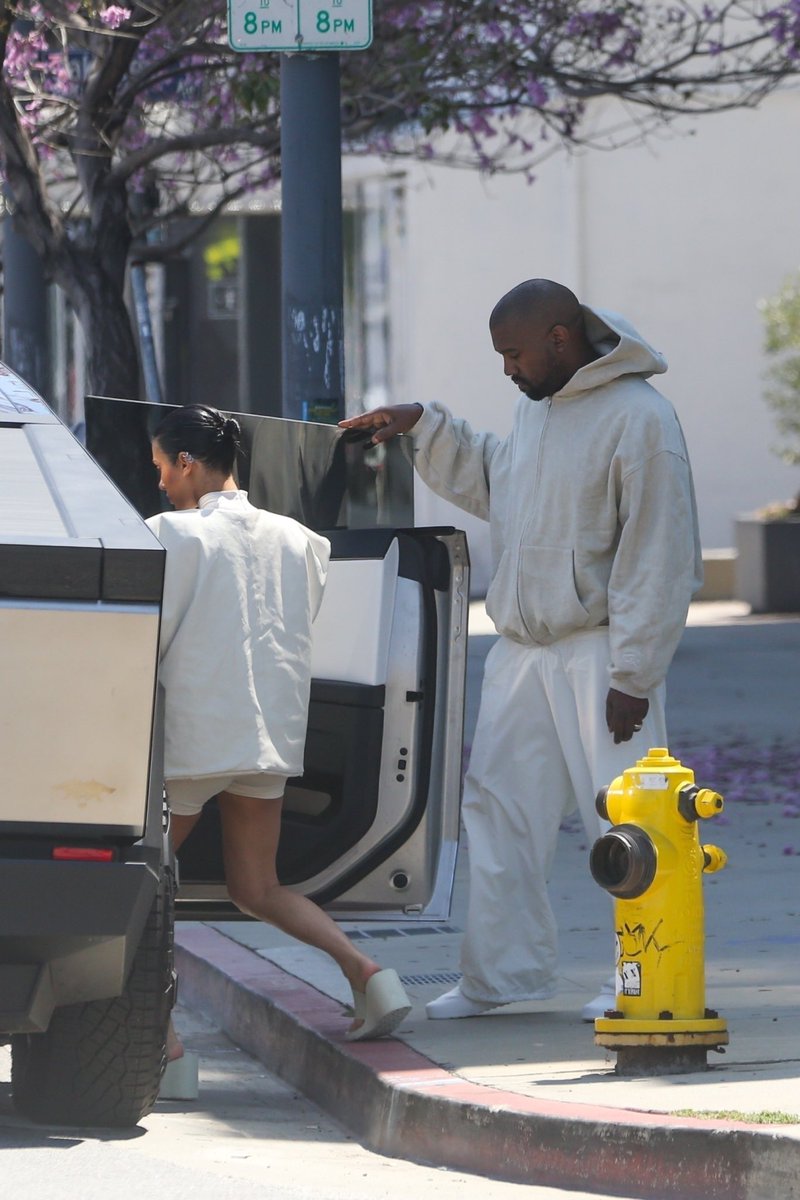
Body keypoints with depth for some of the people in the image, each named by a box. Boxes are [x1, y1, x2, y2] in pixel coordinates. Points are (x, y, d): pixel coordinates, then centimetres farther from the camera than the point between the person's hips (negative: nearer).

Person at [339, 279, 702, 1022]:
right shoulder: (536, 406, 12)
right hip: (522, 650, 8)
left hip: (600, 654, -8)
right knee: (497, 806, 9)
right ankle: (500, 973, 18)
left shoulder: (637, 417, -15)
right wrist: (424, 429, 16)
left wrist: (632, 676, -17)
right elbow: (493, 489, 28)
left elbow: (657, 560, -16)